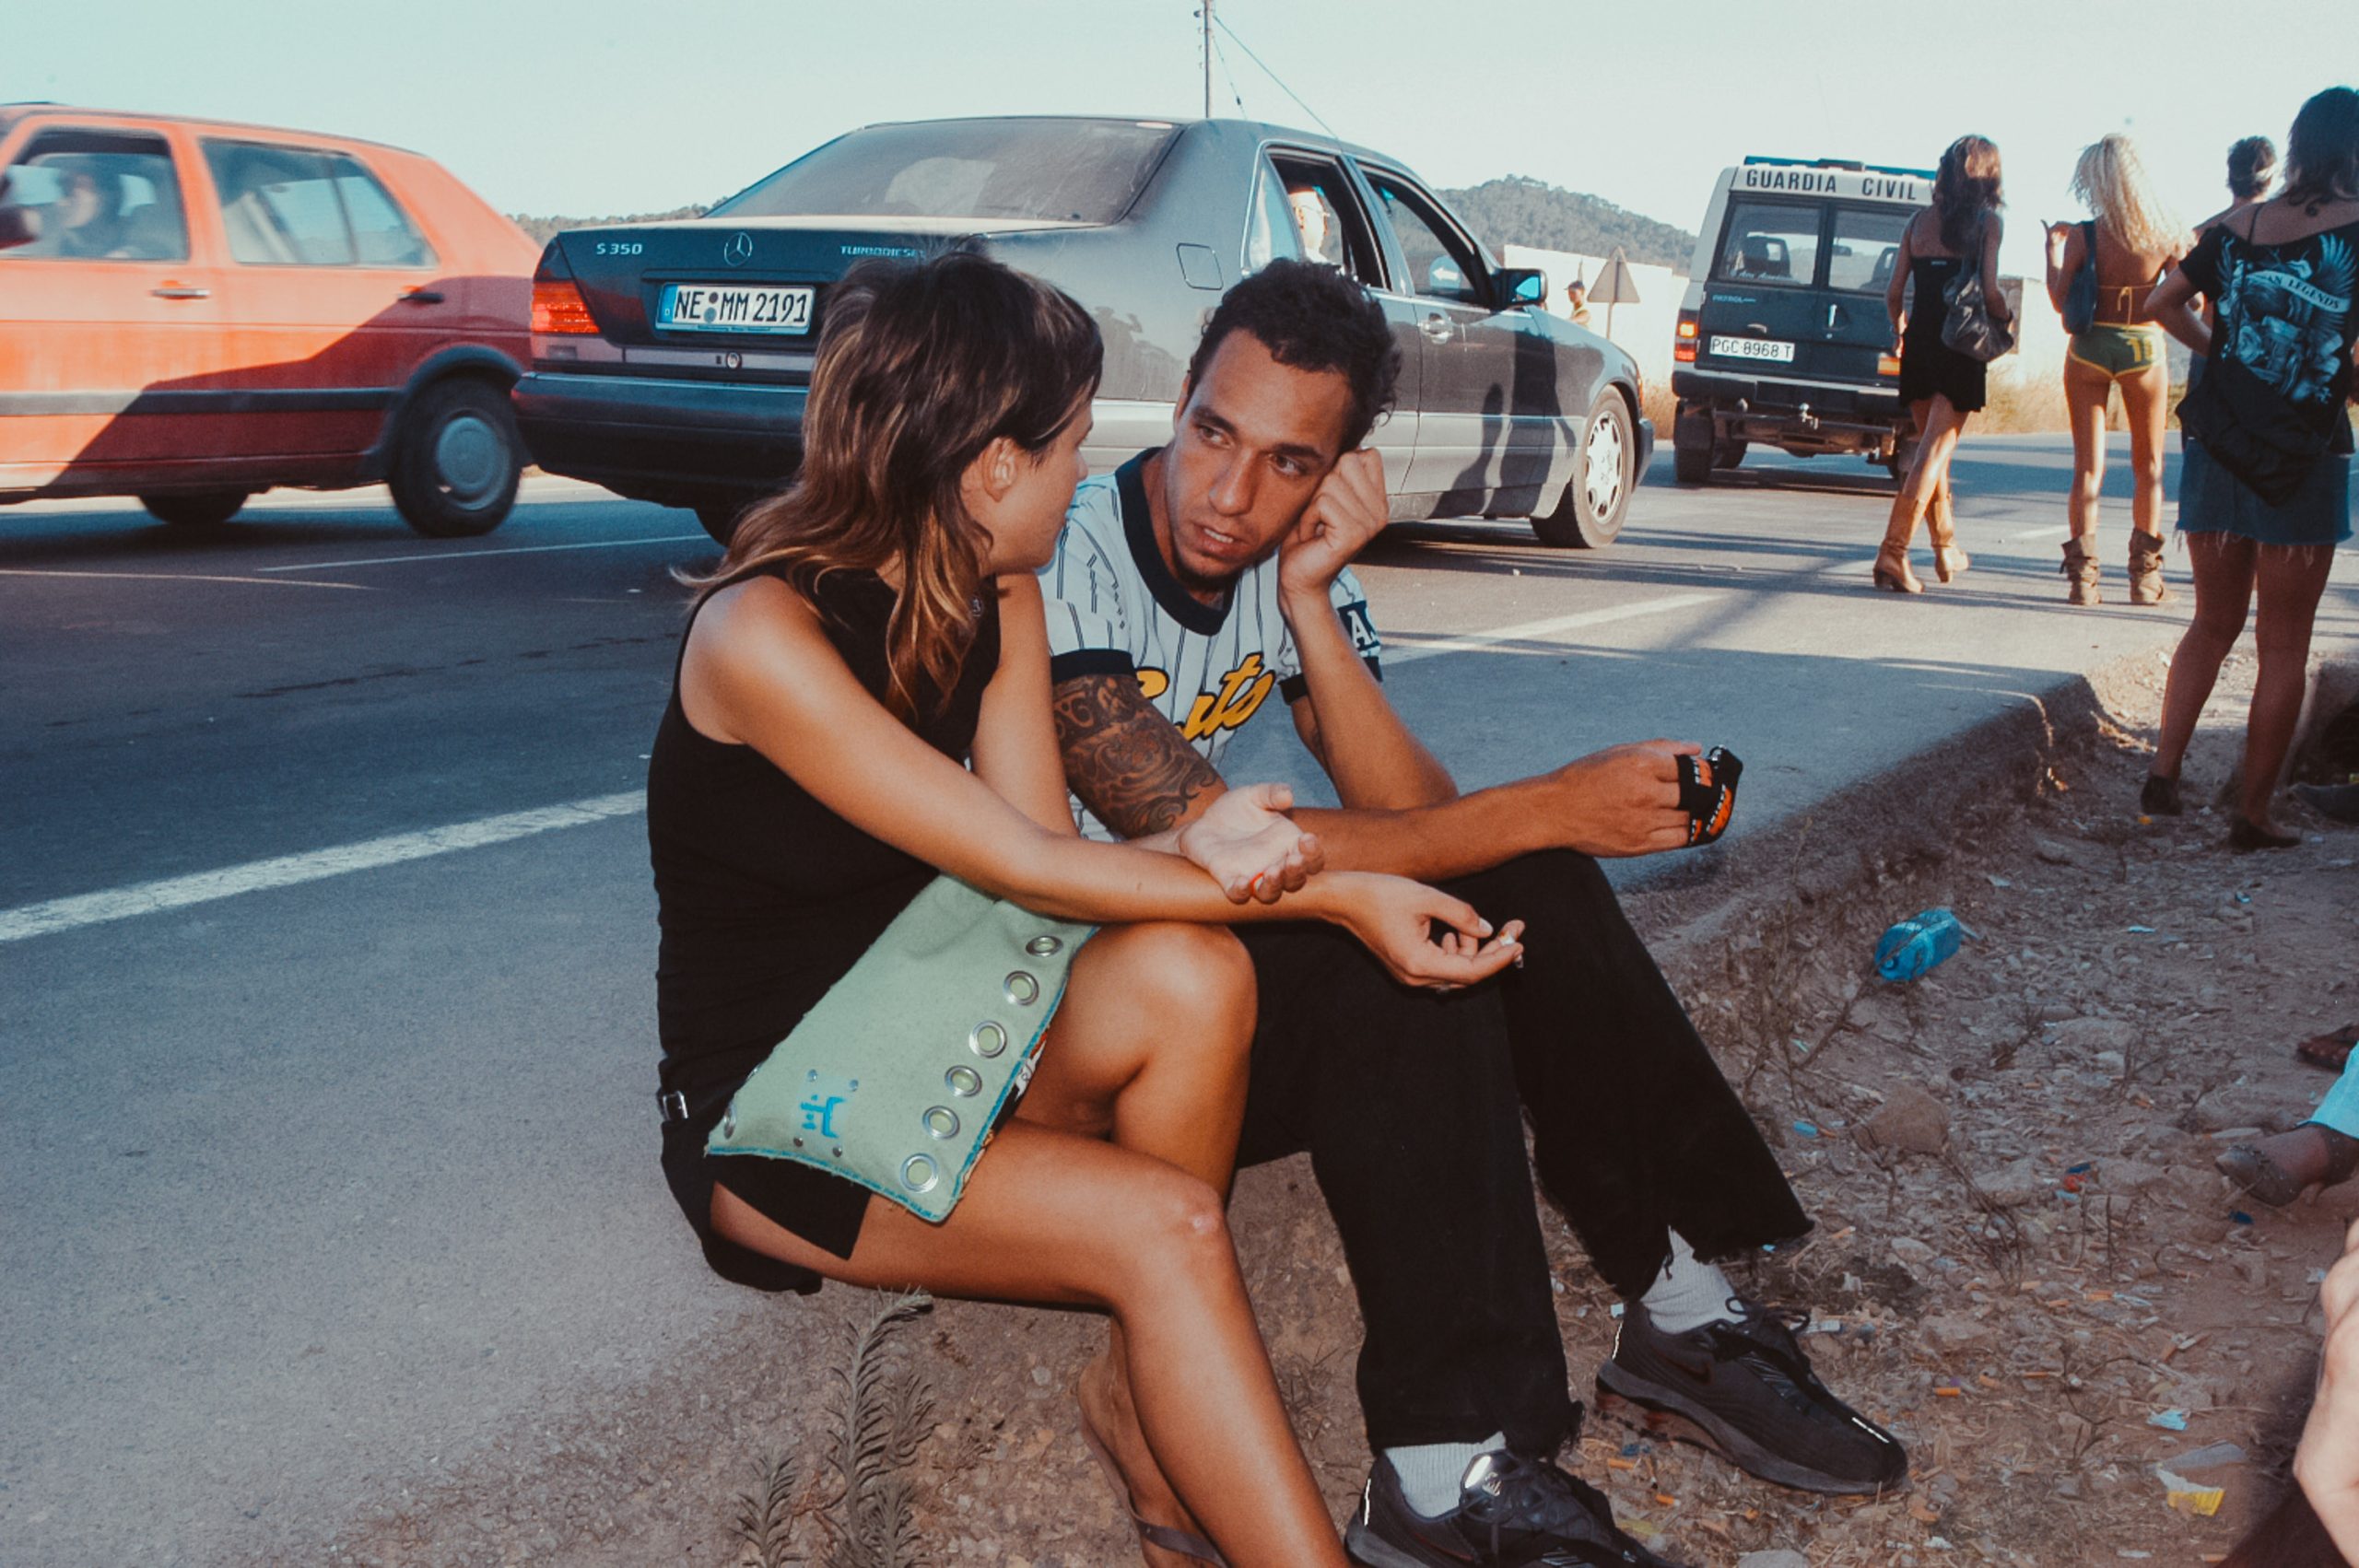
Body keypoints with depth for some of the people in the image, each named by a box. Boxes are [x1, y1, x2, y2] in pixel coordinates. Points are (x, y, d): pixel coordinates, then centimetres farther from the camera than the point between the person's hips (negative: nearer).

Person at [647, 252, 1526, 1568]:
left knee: (1191, 976, -26)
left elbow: (1043, 840, -10)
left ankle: (1145, 1392, -9)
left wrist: (1202, 858, -32)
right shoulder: (761, 634, -23)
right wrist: (1338, 898, -26)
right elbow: (1025, 866, -26)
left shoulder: (996, 596, 2)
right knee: (1166, 1227, -27)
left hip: (926, 1041, 7)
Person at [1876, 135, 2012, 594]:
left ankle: (1946, 547, 28)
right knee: (1935, 451, -5)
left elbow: (1894, 293, 6)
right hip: (1961, 347, -4)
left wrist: (1899, 330, 24)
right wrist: (2004, 319, 7)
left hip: (1919, 345, 5)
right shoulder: (1987, 222, -4)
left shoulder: (1919, 221, 8)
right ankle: (1893, 551, -16)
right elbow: (1990, 291, -13)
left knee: (1933, 448, 17)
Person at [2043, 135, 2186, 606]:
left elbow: (2060, 301, -13)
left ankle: (2083, 575, 1)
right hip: (2145, 351, 1)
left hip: (2089, 350, -1)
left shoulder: (2081, 236, -13)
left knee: (2088, 466, 5)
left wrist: (2053, 247, -1)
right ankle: (2145, 574, 14)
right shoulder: (2165, 237, -8)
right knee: (2148, 466, 14)